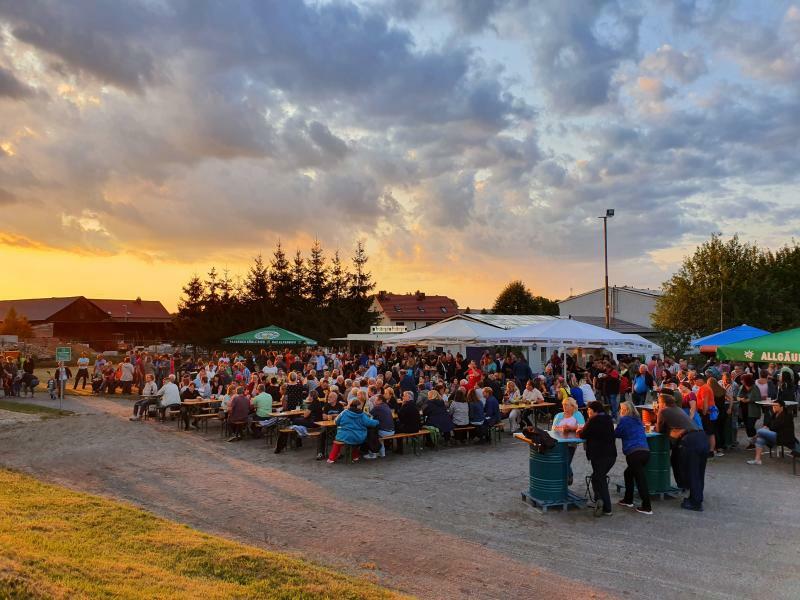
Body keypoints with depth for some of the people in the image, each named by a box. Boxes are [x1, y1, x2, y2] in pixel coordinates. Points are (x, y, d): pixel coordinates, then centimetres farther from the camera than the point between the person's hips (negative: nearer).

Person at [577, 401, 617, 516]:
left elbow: (583, 435, -8)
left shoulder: (594, 421, -14)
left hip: (599, 456, -7)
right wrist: (585, 429, 17)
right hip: (611, 454, 7)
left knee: (598, 478, 8)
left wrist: (581, 430, 14)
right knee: (600, 477, 22)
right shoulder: (608, 420, 11)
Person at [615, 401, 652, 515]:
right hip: (645, 451, 8)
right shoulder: (637, 420, 20)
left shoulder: (624, 420, 0)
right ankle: (628, 499, 31)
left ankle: (647, 507, -7)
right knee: (628, 473, 24)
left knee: (640, 479, -6)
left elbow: (616, 434, 3)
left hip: (634, 453, -8)